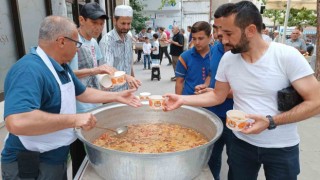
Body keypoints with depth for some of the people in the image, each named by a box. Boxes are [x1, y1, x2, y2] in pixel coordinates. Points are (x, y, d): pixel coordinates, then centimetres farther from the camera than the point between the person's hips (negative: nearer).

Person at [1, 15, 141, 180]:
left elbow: (82, 93, 15)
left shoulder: (62, 67, 4)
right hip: (30, 166, -9)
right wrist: (74, 119, -36)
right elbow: (16, 122, -41)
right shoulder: (29, 70, -28)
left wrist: (117, 97, 10)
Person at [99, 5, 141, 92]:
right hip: (112, 91, -7)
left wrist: (133, 80, 15)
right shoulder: (106, 40, -20)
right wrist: (125, 76, -48)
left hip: (127, 89, 7)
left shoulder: (128, 39, 4)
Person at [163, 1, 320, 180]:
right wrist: (182, 99, -8)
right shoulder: (228, 58, -7)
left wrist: (270, 122, -26)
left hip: (282, 148, -3)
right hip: (242, 143, 3)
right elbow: (218, 96, 3)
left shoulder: (287, 55, -18)